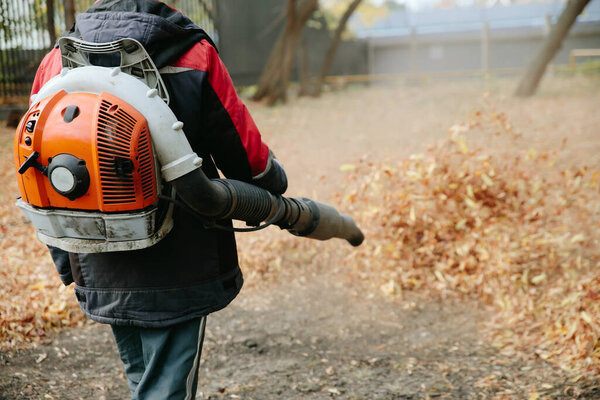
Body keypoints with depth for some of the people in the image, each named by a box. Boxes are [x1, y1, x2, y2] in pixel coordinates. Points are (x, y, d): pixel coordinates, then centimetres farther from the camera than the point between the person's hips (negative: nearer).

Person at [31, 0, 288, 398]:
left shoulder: (55, 64, 0)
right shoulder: (193, 56, -11)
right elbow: (248, 158, -5)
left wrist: (66, 264, 18)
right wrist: (276, 185, 19)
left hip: (100, 277, 5)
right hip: (180, 274, -4)